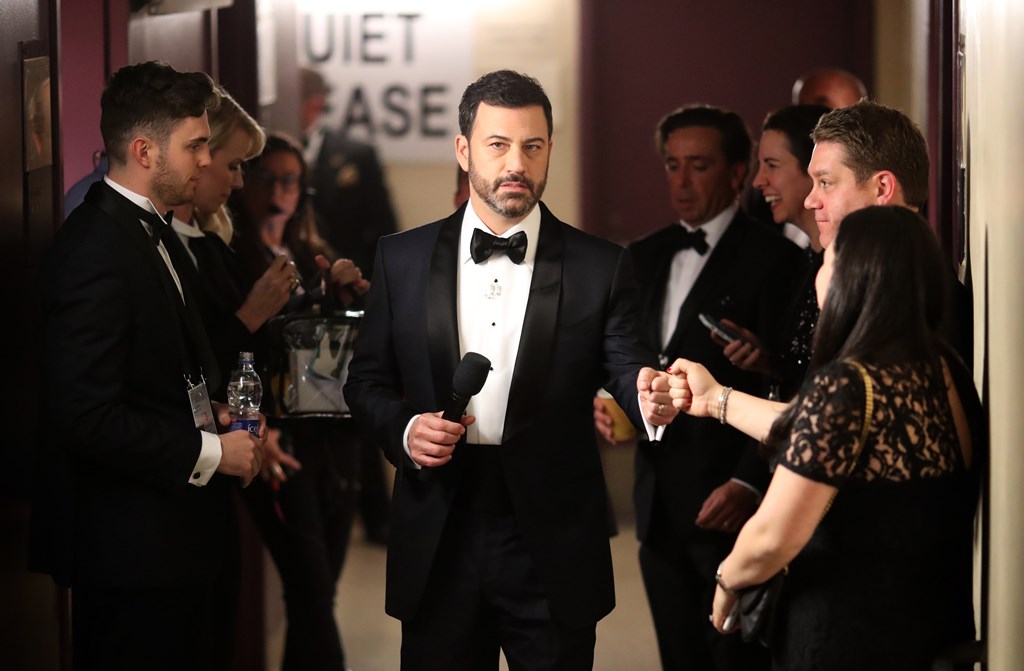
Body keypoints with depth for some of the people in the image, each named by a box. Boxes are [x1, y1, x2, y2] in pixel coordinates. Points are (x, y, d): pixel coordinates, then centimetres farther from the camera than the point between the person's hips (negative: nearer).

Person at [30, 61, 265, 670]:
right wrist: (208, 451, -16)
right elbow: (88, 417, -24)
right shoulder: (95, 253, -18)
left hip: (186, 537, 10)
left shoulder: (155, 234, 15)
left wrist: (212, 413, 5)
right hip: (135, 551, -10)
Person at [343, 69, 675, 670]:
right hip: (438, 546, 1)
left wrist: (649, 398, -30)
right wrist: (403, 429, -10)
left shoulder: (601, 266, 0)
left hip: (552, 547, -1)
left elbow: (626, 368, -6)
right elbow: (367, 379, 10)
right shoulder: (402, 259, 5)